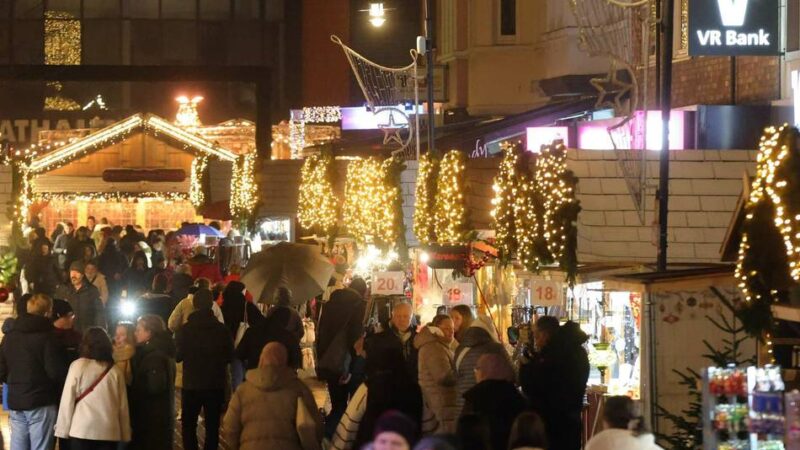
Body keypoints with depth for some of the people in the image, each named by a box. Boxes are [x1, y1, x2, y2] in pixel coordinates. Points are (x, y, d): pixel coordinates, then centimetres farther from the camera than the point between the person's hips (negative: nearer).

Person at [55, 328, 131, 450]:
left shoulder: (78, 365, -1)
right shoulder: (115, 370, 6)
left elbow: (68, 399, -2)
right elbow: (123, 405, 9)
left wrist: (63, 428, 4)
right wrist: (125, 433, 16)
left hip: (82, 430, -2)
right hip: (109, 431, 2)